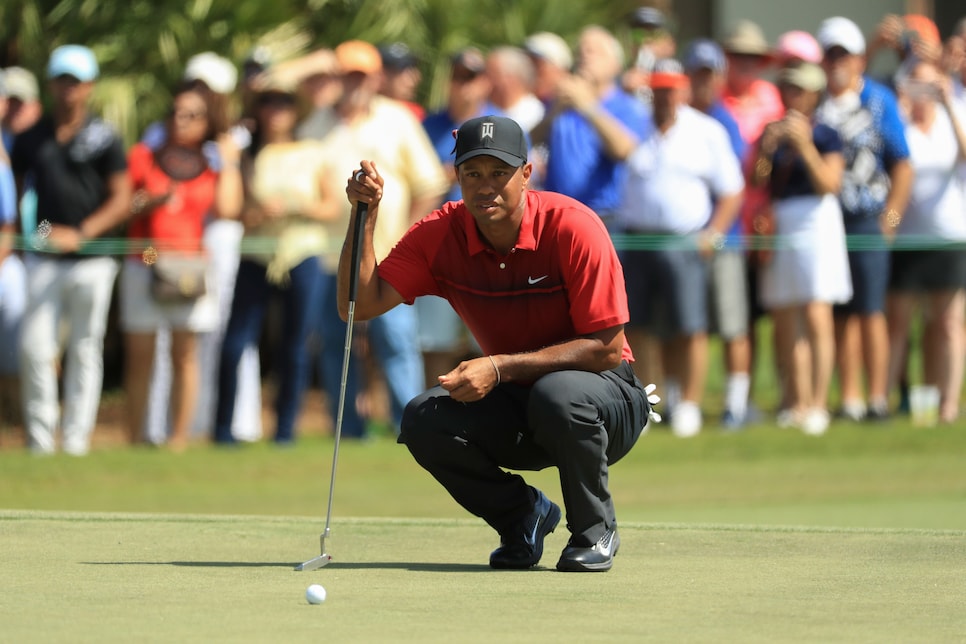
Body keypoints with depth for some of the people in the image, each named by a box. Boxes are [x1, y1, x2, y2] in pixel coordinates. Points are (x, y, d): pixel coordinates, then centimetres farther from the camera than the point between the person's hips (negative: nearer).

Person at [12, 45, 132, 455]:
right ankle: (40, 440, 0)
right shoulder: (30, 140, 10)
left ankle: (76, 439, 7)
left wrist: (80, 234, -14)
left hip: (92, 262, -2)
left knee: (85, 350, 2)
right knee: (34, 347, -7)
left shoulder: (104, 139, 1)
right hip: (43, 261, 2)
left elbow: (122, 201, -3)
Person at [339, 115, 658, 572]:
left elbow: (606, 348, -22)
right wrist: (365, 217, -25)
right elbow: (359, 306, -13)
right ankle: (522, 515, 4)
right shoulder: (440, 235, -8)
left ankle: (595, 530, -9)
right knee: (424, 420, -23)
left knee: (556, 395, -38)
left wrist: (500, 368, -29)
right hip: (513, 407, 4)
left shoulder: (573, 228, -21)